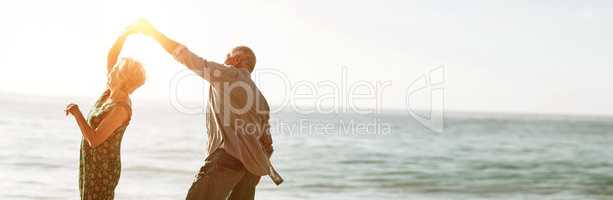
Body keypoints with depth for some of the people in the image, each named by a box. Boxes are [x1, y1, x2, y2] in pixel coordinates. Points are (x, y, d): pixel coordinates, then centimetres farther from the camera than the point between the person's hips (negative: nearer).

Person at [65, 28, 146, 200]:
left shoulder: (121, 108, -23)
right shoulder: (112, 92, 1)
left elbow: (94, 140, -27)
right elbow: (111, 56, 8)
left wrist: (77, 114, -20)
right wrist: (126, 33, 1)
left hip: (103, 170, -9)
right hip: (92, 166, 9)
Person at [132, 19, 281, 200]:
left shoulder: (228, 74, 4)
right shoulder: (261, 98, 24)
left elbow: (185, 56, 3)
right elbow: (266, 143, 21)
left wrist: (152, 32, 13)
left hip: (229, 155, -8)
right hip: (252, 164, 8)